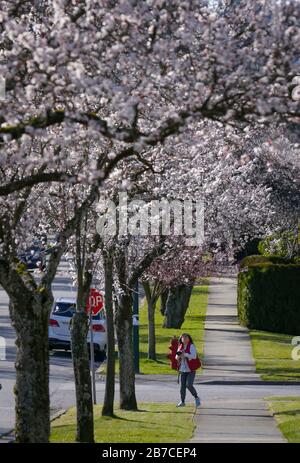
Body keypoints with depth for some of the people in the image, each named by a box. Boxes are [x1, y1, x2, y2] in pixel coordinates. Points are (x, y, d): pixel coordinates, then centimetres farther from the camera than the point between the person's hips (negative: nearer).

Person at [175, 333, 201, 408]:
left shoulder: (191, 346, -7)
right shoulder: (180, 347, 11)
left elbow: (194, 356, -18)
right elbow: (177, 357, 13)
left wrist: (185, 354, -27)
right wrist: (178, 356, -10)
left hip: (191, 370, -5)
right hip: (183, 370, 5)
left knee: (189, 385, -15)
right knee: (182, 386, 3)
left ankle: (196, 398, 5)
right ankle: (182, 402, 14)